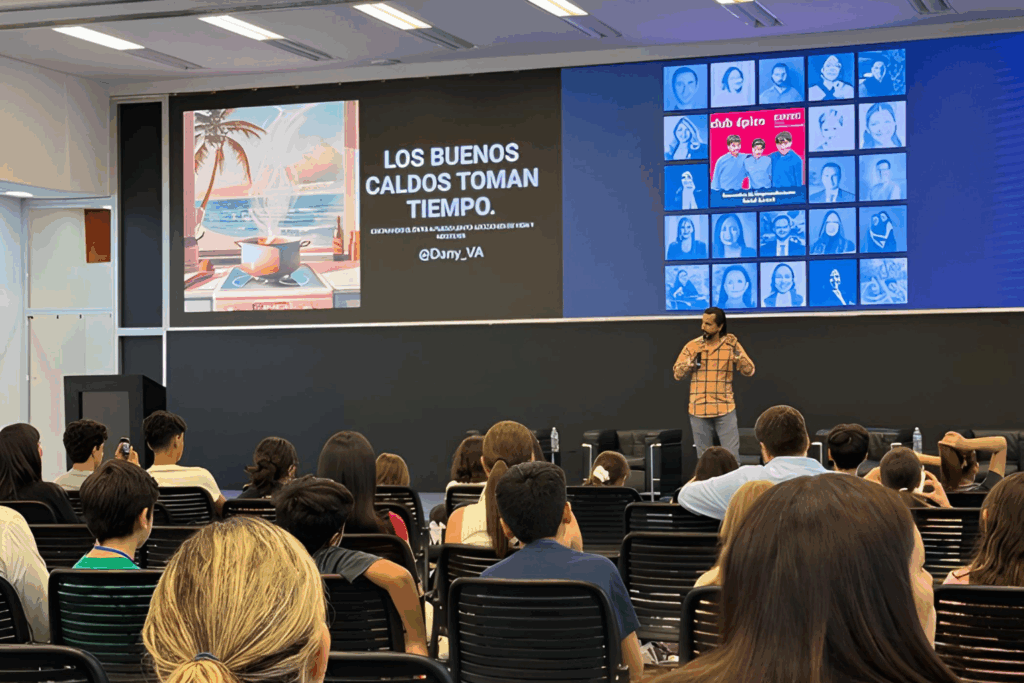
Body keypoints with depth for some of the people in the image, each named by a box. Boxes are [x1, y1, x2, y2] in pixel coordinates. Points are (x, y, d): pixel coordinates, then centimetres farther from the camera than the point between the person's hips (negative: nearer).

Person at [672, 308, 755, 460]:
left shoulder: (731, 344, 1)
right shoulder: (692, 345, 2)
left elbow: (749, 371, -3)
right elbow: (677, 374, 1)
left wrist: (737, 353, -16)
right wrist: (692, 360, -13)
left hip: (725, 409, -1)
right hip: (698, 410, 1)